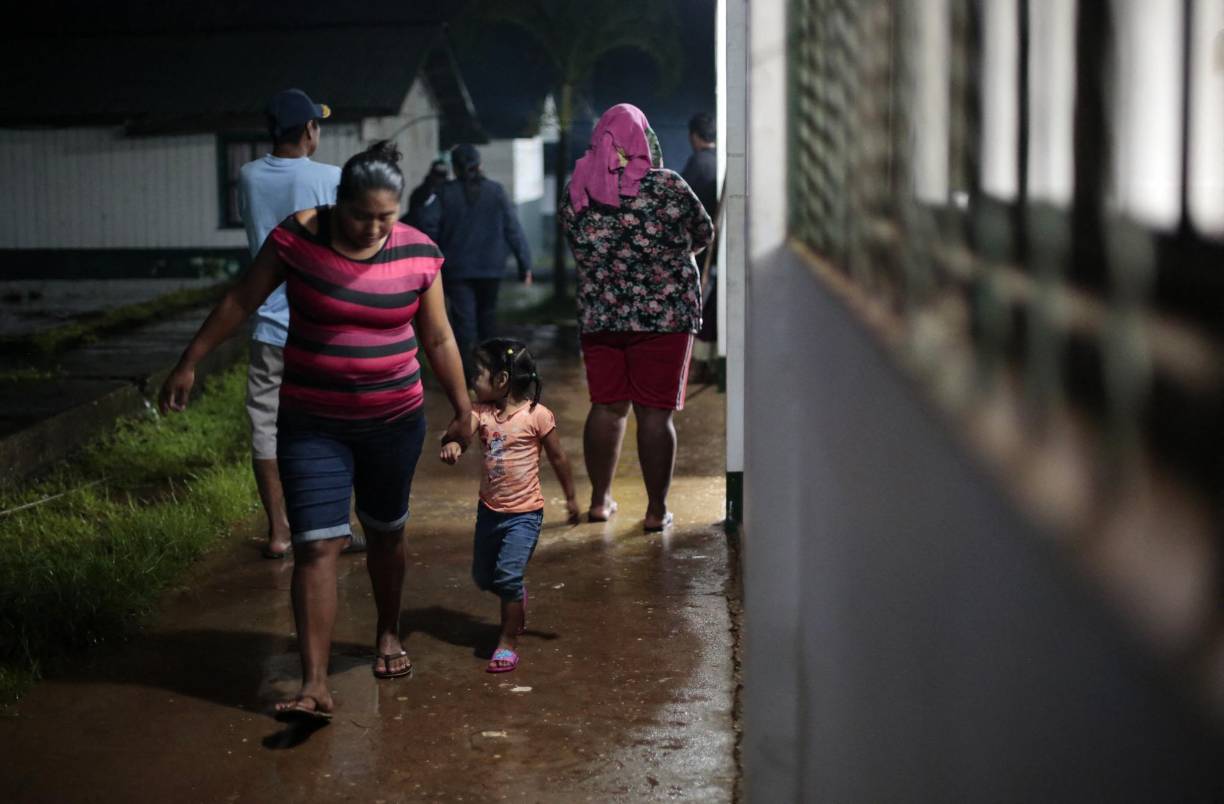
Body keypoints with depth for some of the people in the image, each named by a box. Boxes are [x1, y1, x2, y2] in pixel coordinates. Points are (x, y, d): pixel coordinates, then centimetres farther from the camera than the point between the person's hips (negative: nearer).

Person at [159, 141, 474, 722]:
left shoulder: (418, 253, -7)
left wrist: (463, 408, 9)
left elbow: (438, 338, 4)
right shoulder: (298, 236, -12)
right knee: (316, 545, -9)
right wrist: (189, 364, -2)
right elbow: (241, 301, -3)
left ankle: (388, 634, 43)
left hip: (394, 419, 2)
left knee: (386, 534, 18)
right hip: (311, 423, -2)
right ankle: (315, 685, -9)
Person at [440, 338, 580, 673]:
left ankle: (508, 642, 3)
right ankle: (517, 597, 48)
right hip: (489, 509, 6)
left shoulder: (536, 415, -15)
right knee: (482, 577, 18)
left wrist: (571, 498, 4)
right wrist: (452, 443, -47)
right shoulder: (481, 412, -3)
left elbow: (558, 458, -4)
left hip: (524, 513, -6)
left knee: (507, 576, -14)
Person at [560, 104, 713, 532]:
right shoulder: (666, 187, -9)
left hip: (599, 317, 4)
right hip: (664, 317, -3)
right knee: (656, 412, 1)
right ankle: (656, 509, 6)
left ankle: (600, 500, 23)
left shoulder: (576, 193, 1)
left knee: (606, 407, 14)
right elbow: (704, 235, 4)